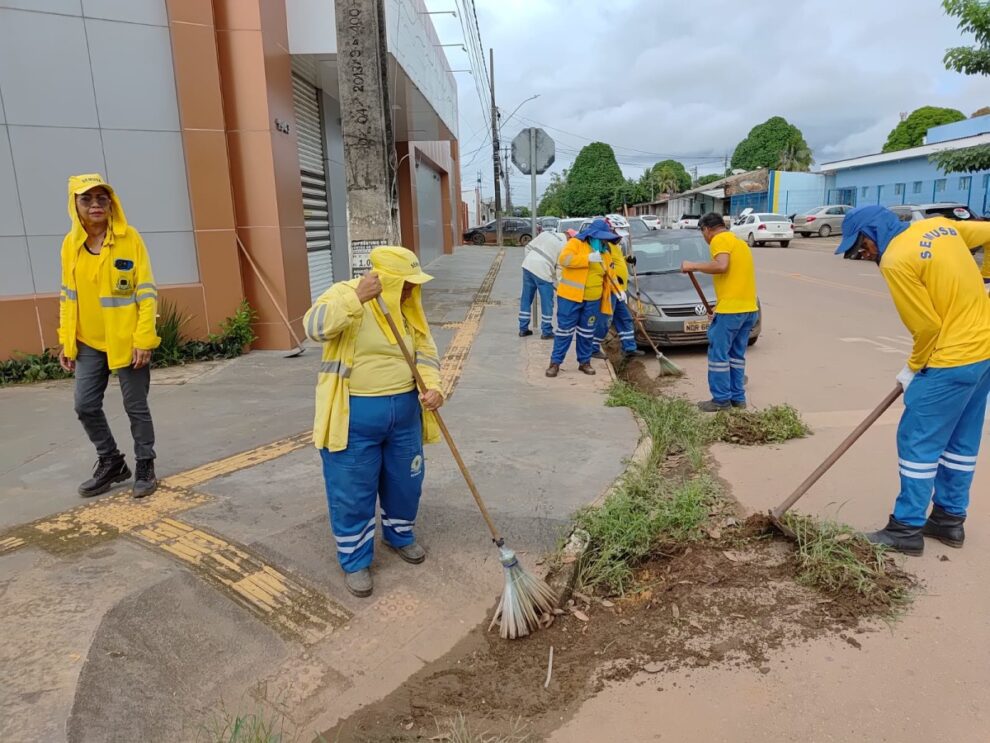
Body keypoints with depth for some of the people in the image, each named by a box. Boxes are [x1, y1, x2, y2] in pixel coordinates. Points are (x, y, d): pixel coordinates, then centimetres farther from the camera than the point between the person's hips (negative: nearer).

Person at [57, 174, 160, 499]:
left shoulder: (130, 239, -9)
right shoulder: (70, 244, 4)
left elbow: (147, 291, -10)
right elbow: (67, 296, 11)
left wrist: (143, 339, -16)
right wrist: (66, 341, 7)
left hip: (128, 340, -5)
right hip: (89, 342, 5)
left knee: (136, 408, 4)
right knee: (85, 406, 7)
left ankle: (145, 467, 20)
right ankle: (111, 462, 27)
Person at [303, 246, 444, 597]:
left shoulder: (409, 307, 6)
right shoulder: (345, 294, -11)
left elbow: (426, 351, 5)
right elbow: (315, 327, -28)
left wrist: (432, 386, -12)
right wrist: (356, 298, -36)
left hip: (404, 409, 6)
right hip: (354, 415, -5)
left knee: (405, 481, 18)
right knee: (353, 492, 5)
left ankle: (400, 535, 44)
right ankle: (355, 561, 25)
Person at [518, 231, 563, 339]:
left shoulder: (546, 233, 17)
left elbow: (528, 247, 16)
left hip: (528, 265, 6)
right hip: (543, 271, -6)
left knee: (526, 299, 14)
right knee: (547, 302, 7)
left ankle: (523, 329, 21)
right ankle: (546, 332, 14)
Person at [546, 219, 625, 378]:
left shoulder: (606, 250, 10)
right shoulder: (576, 243, -7)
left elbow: (610, 274, 15)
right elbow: (564, 259, -23)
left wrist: (618, 289, -1)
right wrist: (588, 258, -26)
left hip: (593, 299, 5)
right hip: (570, 296, -5)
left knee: (587, 332, 11)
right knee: (565, 330, 0)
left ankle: (584, 361, 24)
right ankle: (555, 362, 7)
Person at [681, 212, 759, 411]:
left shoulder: (720, 240, -5)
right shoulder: (739, 242, 24)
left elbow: (721, 266, -24)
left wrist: (693, 266, -12)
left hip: (731, 309, -9)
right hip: (749, 308, 9)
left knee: (718, 354, -1)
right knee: (737, 355, 15)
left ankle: (721, 400, 3)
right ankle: (737, 397, 19)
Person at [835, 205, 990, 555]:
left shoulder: (896, 261, -19)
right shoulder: (938, 225, 6)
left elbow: (928, 326, -17)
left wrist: (913, 369, -1)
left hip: (953, 360, -9)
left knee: (918, 442, 0)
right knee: (962, 442, 17)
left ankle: (907, 528, 9)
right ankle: (950, 519, 29)